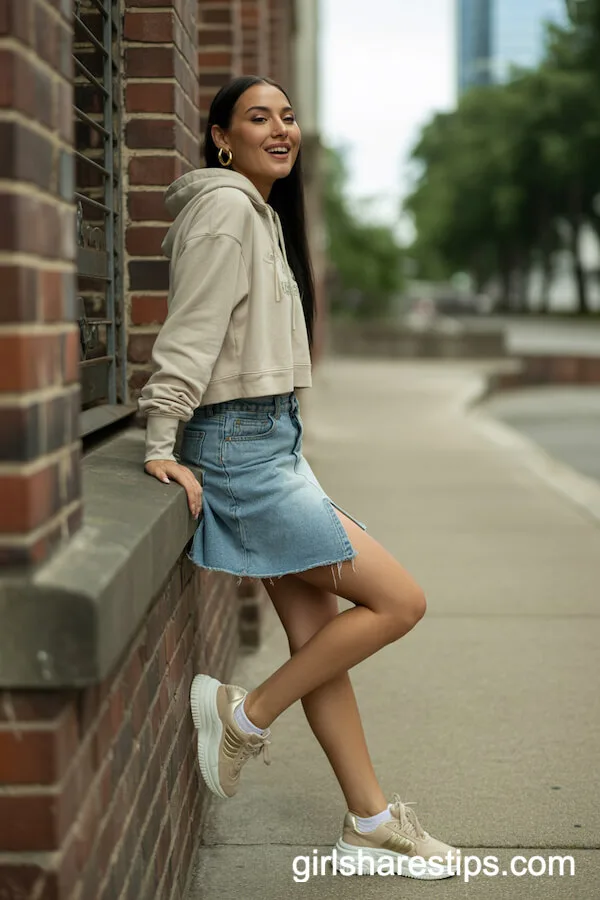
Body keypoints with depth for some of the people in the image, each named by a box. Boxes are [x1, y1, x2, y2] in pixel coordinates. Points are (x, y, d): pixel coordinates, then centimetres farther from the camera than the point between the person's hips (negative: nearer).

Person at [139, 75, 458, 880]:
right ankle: (245, 715, 4)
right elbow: (192, 329, -17)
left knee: (318, 635, 11)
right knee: (399, 602, -6)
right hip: (242, 449, -9)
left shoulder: (265, 211, 17)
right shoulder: (226, 205, -13)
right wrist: (162, 446, -19)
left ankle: (369, 822, 19)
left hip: (273, 440, 9)